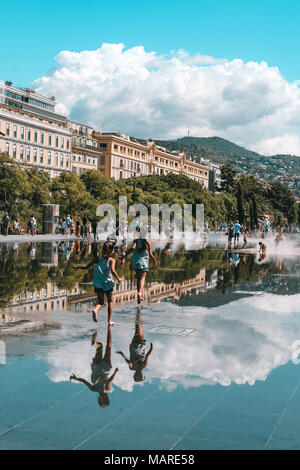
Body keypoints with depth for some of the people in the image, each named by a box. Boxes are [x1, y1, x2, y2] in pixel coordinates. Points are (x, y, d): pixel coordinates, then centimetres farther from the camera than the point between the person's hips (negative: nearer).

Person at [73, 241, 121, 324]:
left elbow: (86, 266, -1)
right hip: (108, 283, -2)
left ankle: (95, 310, -25)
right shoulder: (111, 260, -6)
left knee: (100, 302, 8)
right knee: (110, 301, 16)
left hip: (98, 284, 2)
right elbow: (112, 271, -22)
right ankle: (109, 320, 14)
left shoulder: (97, 259, 2)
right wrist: (118, 279, -8)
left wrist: (77, 266, 13)